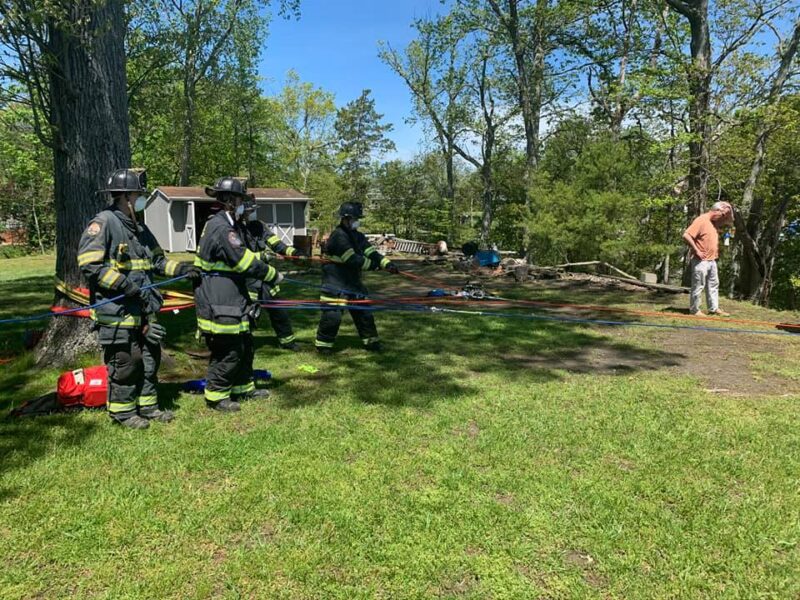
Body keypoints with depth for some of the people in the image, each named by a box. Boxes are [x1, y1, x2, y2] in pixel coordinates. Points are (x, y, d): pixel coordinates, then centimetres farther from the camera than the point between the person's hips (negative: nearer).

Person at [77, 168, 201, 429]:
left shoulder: (139, 228, 16)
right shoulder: (103, 223, -12)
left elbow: (157, 260, 23)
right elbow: (89, 265, -19)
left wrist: (180, 268, 6)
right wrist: (126, 285, -23)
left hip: (143, 310, 9)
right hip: (116, 311, -8)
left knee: (150, 358, 13)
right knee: (125, 361, 0)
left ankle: (147, 406, 27)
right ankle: (123, 411, 16)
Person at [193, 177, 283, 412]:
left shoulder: (223, 225, 14)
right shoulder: (221, 229, -20)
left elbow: (243, 259, 20)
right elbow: (247, 262, -21)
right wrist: (273, 275, -9)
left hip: (230, 302, 11)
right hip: (220, 305, -11)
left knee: (244, 345, 19)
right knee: (228, 351, 0)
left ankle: (243, 387, 33)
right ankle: (215, 395, 14)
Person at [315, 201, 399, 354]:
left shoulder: (357, 236, 8)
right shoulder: (339, 236, -19)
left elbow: (371, 251, -1)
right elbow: (352, 260, -25)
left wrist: (387, 263, -17)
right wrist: (374, 265, -16)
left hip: (352, 280, 9)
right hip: (335, 283, -9)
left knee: (363, 311, 13)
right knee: (332, 314, -10)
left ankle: (371, 341, 25)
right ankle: (322, 344, 7)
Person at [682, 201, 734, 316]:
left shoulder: (715, 223, 13)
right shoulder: (701, 220, -14)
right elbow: (686, 235, -24)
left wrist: (716, 252, 14)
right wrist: (697, 251, -21)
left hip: (712, 260, 9)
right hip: (701, 261, -9)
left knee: (713, 284, 14)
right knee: (698, 286, -1)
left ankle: (714, 308, 22)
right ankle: (694, 309, 8)